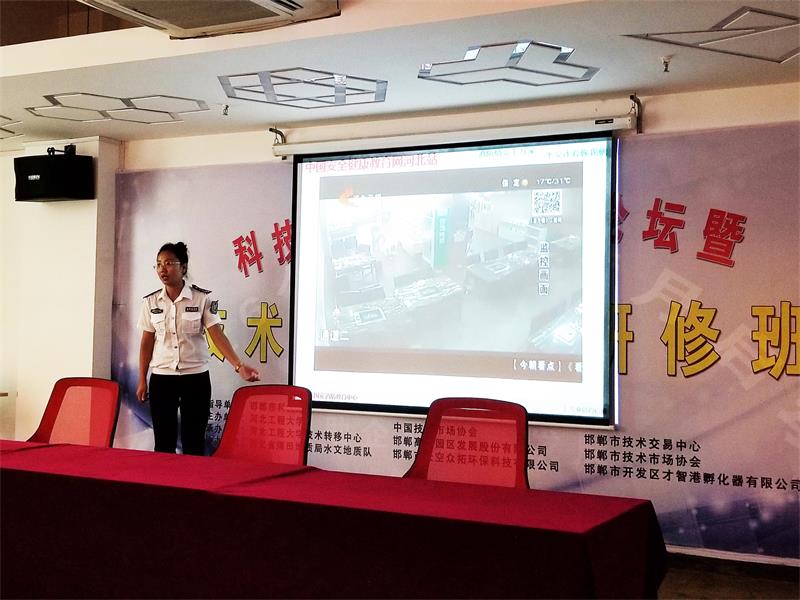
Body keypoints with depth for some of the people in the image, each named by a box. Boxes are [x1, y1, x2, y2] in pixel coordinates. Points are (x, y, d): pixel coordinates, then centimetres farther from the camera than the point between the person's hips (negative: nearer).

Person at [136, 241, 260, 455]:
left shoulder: (203, 298, -5)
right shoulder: (151, 302, 4)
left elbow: (217, 335, -11)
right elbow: (147, 342, 9)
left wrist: (239, 365, -24)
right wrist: (142, 381, 8)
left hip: (196, 378, -2)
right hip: (161, 379, 2)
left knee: (194, 444, 0)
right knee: (163, 443, 5)